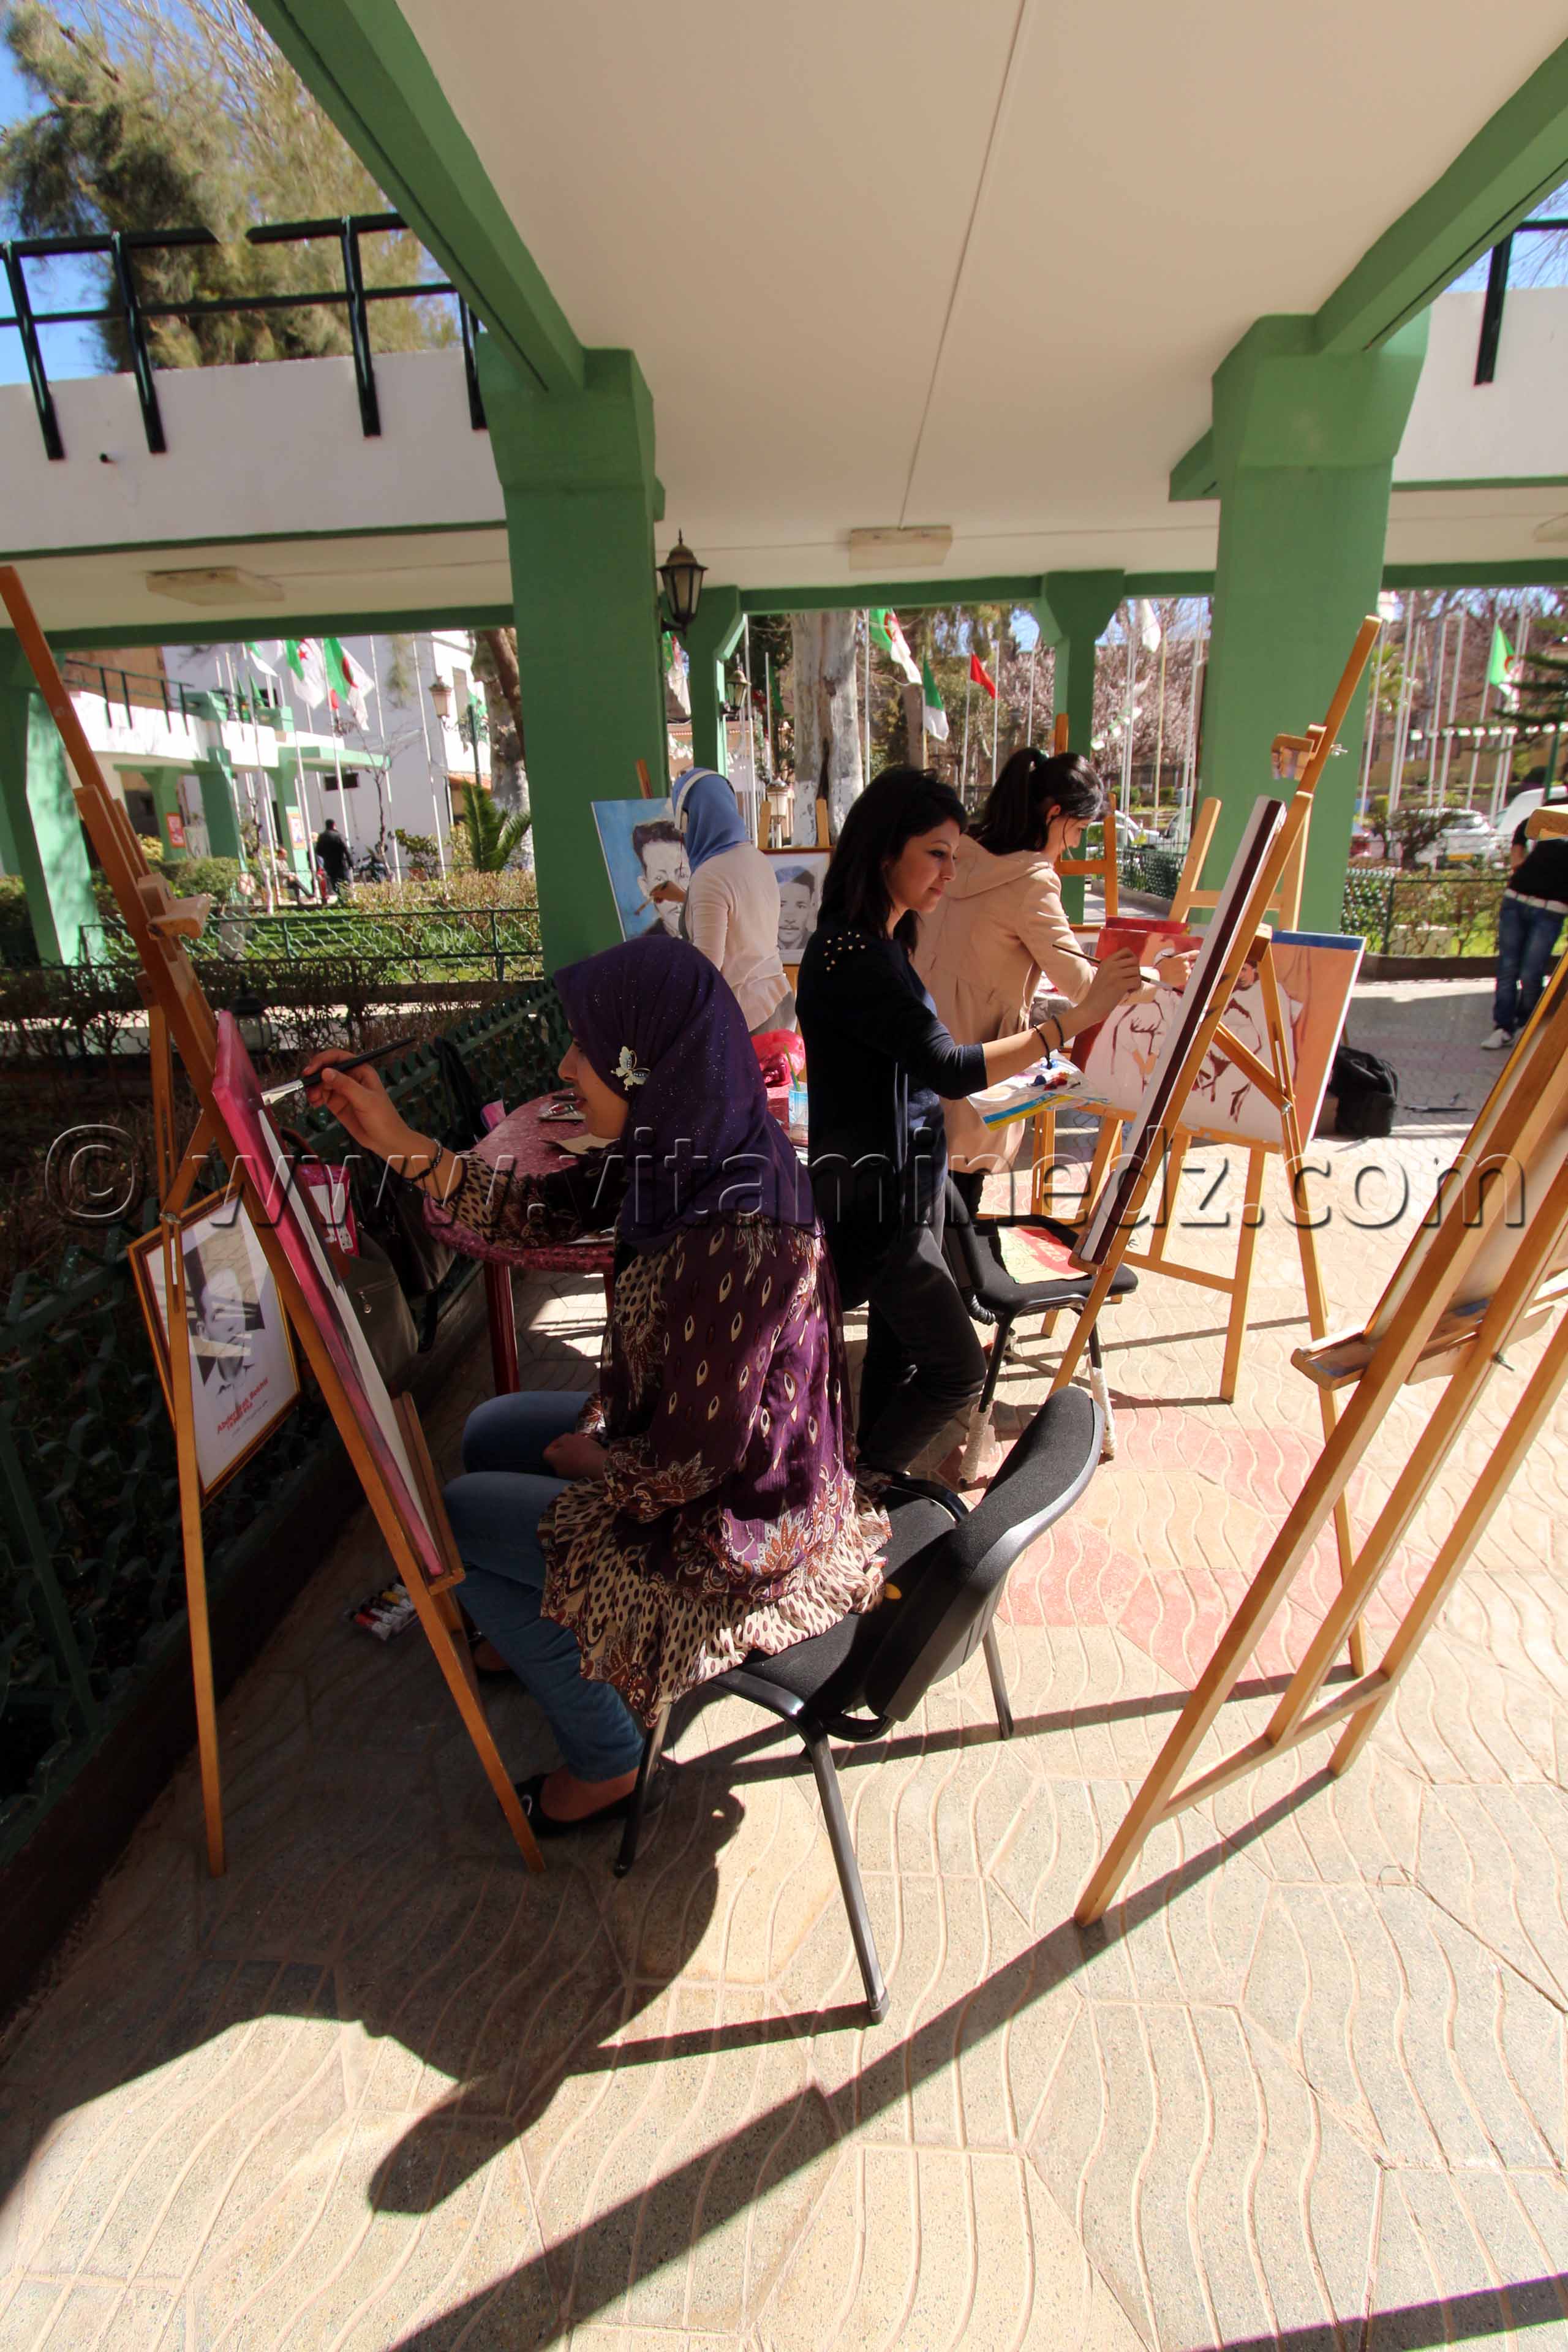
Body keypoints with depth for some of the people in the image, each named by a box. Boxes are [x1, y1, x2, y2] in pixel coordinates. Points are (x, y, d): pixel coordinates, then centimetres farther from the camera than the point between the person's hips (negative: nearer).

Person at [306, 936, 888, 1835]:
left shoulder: (735, 1242, -37)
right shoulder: (692, 1156, -10)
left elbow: (692, 1462, -28)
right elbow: (541, 1212, 1)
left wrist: (589, 1461, -8)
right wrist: (401, 1143, -5)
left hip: (733, 1534, -8)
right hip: (696, 1448, 9)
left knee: (456, 1520, 6)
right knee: (489, 1434, 21)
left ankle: (606, 1762, 23)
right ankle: (532, 1637, 47)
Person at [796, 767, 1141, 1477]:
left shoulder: (886, 942, 10)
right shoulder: (848, 954, -22)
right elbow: (949, 1068, -28)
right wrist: (1079, 1018, -28)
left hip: (910, 1183, 10)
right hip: (872, 1196, -10)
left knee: (897, 1351, 18)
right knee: (958, 1371, 0)